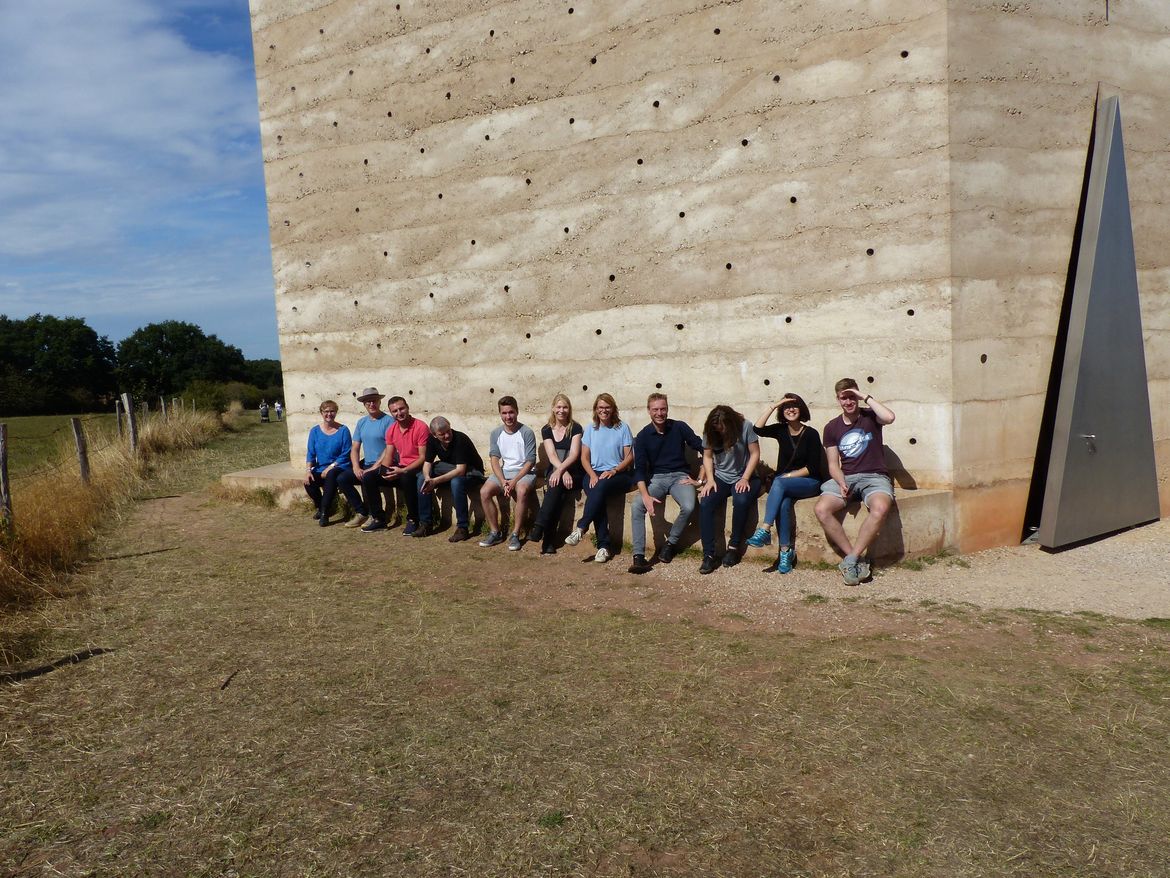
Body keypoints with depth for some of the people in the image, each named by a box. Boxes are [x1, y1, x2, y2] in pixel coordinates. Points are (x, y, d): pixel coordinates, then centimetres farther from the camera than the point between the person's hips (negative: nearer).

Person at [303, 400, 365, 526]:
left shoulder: (343, 430, -2)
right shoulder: (315, 431, 8)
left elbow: (346, 454, -7)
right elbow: (310, 453, 4)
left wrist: (330, 468, -16)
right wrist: (308, 470, -14)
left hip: (339, 467, -3)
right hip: (320, 470, 3)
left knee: (331, 475, -37)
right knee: (308, 483, -26)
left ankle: (324, 511, -22)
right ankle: (320, 506, 4)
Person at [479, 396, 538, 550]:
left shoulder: (527, 432, -7)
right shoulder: (496, 433, 5)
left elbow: (530, 462, -9)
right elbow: (494, 460, 0)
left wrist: (514, 481, -20)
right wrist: (503, 481, -17)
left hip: (524, 472, -4)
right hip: (503, 472, 4)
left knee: (522, 491, -36)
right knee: (484, 492, -22)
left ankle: (515, 535, -24)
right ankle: (495, 532, -8)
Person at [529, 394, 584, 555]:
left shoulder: (575, 428, 2)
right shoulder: (546, 430, 9)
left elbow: (574, 454, -10)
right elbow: (551, 455, -4)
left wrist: (560, 470, -27)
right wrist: (564, 472, -21)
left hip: (574, 473, -2)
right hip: (554, 471, 2)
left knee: (556, 484, -34)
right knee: (556, 488, -31)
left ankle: (539, 528, -39)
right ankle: (549, 542, -36)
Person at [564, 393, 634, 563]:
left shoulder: (623, 428, 6)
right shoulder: (590, 429, 14)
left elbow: (629, 457, 2)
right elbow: (584, 457, 10)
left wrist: (614, 471, -14)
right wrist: (592, 475, -9)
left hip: (618, 475, -2)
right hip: (594, 474, 2)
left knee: (601, 486, -37)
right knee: (596, 494, -32)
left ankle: (581, 528, -34)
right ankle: (603, 545, -33)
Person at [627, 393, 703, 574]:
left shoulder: (679, 428, -1)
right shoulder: (643, 436, 0)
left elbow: (704, 449, 1)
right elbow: (639, 468, -6)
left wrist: (700, 479, -6)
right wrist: (646, 495, -22)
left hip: (680, 476, -1)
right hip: (656, 478, 1)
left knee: (688, 507, -31)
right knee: (637, 506, -27)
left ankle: (670, 544, -6)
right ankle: (639, 556, -26)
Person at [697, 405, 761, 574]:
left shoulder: (745, 427, -12)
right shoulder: (710, 432, -2)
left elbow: (755, 454, -9)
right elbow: (707, 456, 6)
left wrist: (745, 479, -17)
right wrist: (710, 479, -9)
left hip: (743, 477, -3)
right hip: (720, 477, 3)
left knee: (741, 501, -36)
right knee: (705, 503, -27)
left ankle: (733, 547, -16)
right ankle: (709, 555, -26)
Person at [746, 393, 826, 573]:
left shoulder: (811, 434, -5)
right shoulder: (781, 430, 6)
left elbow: (812, 467, -9)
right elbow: (758, 429, -12)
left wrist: (788, 476, -15)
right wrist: (773, 406, -14)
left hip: (809, 482, -3)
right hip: (785, 484, 3)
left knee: (779, 482, -34)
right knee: (784, 503, -31)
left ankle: (764, 530, -41)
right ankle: (786, 552, -28)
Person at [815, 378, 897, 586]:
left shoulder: (870, 417, 6)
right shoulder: (832, 427, 12)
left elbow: (889, 418, -20)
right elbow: (833, 464, 10)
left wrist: (866, 397, -9)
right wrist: (841, 483, -11)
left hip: (875, 476, -2)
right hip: (845, 478, 3)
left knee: (880, 508, -37)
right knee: (822, 509, -28)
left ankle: (850, 560, -27)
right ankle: (857, 559, -21)